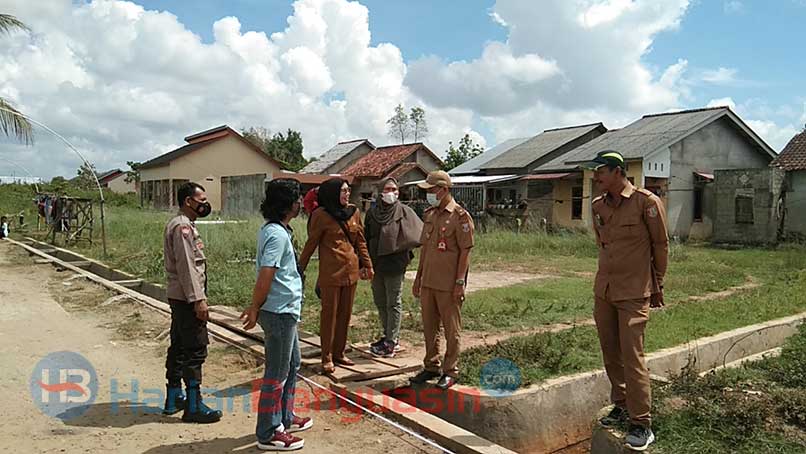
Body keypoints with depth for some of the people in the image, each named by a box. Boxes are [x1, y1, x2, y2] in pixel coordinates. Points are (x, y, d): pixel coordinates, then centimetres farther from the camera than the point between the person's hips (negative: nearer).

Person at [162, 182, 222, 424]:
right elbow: (186, 266, -22)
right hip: (187, 298, -11)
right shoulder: (183, 227, -17)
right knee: (195, 351, -5)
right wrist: (198, 299, -22)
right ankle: (193, 406, 1)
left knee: (178, 348, 16)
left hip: (179, 297, 11)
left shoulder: (180, 225, 16)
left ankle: (173, 399, 26)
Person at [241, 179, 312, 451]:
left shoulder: (273, 230, 10)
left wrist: (255, 307, 14)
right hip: (280, 312, -10)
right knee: (277, 374, 2)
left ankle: (285, 418, 35)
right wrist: (255, 310, -12)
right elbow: (265, 277, -23)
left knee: (292, 364, 21)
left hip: (284, 311, 10)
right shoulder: (278, 235, -21)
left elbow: (266, 275, 13)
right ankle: (268, 434, 15)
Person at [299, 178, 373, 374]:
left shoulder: (354, 212, 7)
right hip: (331, 272, -5)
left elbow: (361, 241, 14)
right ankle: (327, 358, 13)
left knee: (345, 313, 12)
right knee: (329, 314, 3)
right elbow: (311, 244, -3)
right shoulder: (321, 214, -8)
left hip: (351, 271, 5)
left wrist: (367, 265, 13)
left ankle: (339, 352, 26)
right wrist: (300, 269, -1)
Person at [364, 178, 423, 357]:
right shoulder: (372, 213, 7)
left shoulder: (404, 212, -4)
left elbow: (420, 234, -7)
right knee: (380, 302, 14)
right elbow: (366, 239, 9)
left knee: (393, 304, 1)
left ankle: (390, 343, 6)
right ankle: (390, 336, 29)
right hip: (376, 265, 5)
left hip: (395, 265, -5)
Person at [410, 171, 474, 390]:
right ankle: (431, 366, 28)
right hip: (428, 282, 7)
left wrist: (460, 282, -16)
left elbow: (465, 251, -12)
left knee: (451, 329, 4)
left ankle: (450, 371, 16)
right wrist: (418, 277, 15)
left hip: (448, 285, -7)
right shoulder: (430, 214, 12)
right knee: (429, 327, 15)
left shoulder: (460, 216, -11)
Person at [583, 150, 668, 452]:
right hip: (603, 291, 6)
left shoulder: (647, 203, -11)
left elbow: (661, 246, -2)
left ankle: (641, 425, 4)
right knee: (611, 355, 14)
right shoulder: (598, 206, 7)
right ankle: (621, 405, 31)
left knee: (632, 357, -6)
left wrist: (657, 285, 5)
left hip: (633, 294, -6)